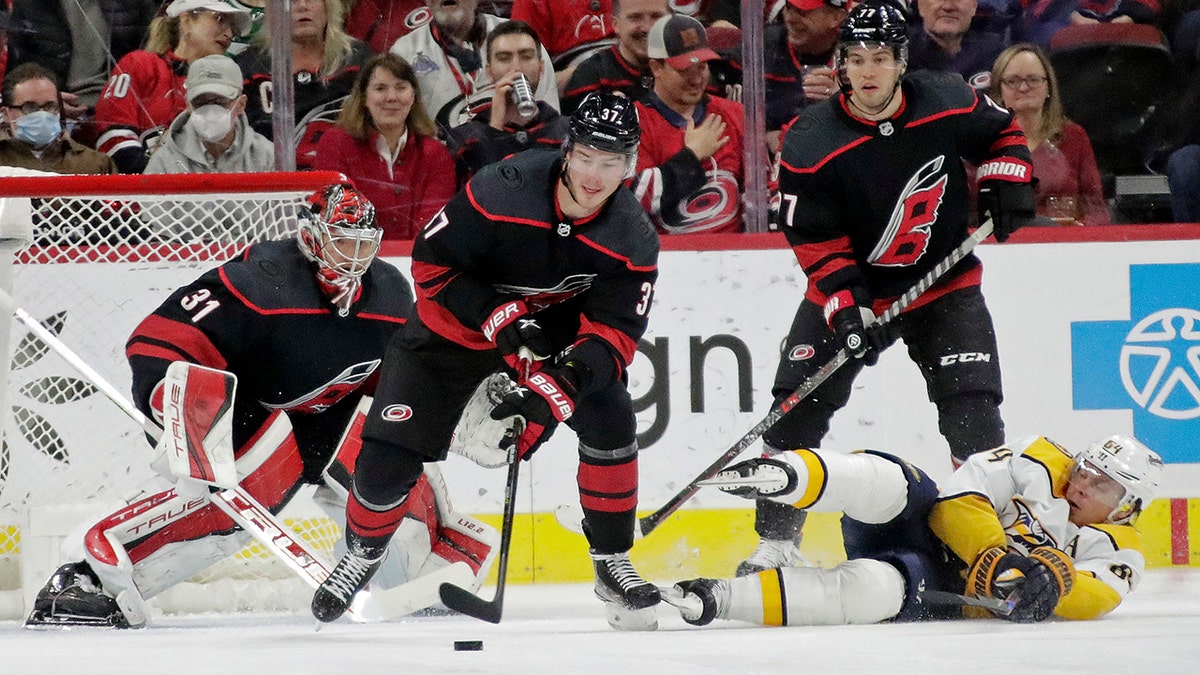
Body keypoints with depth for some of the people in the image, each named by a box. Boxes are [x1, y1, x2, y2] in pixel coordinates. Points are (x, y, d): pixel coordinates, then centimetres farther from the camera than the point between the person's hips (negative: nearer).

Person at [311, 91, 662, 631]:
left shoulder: (633, 240, -21)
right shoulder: (504, 191, -31)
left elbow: (615, 333, -22)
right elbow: (431, 261, -20)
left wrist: (560, 385, -38)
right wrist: (499, 318, -29)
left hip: (555, 327, 2)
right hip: (456, 325, -2)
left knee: (610, 420, -21)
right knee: (388, 457, -8)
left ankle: (612, 563, -2)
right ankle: (362, 550, 24)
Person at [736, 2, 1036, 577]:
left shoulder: (949, 103, -13)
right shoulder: (811, 145, -19)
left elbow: (1001, 132, 8)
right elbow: (813, 238, -14)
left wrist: (1005, 181, -9)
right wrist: (845, 303, -24)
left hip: (944, 282, 0)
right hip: (851, 288, 0)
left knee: (972, 411, -13)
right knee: (797, 414, -6)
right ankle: (775, 543, 5)